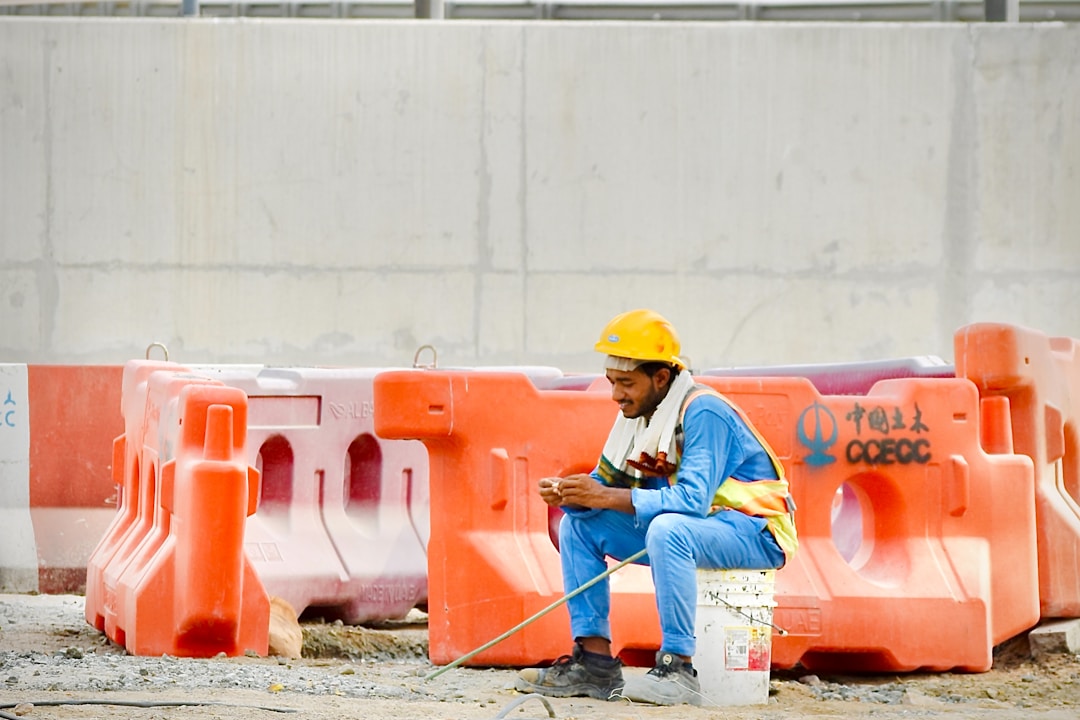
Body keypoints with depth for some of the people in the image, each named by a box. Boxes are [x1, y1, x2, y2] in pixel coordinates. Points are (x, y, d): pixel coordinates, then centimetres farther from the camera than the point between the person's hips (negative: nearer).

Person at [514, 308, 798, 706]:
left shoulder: (703, 413, -22)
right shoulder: (636, 413, 4)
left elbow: (692, 498, -32)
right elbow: (607, 482, 6)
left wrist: (606, 497, -34)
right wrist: (569, 494, -17)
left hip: (754, 531, -9)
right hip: (685, 531, 9)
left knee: (668, 530, -38)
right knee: (578, 525, 1)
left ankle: (678, 669, -31)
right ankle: (595, 662, -4)